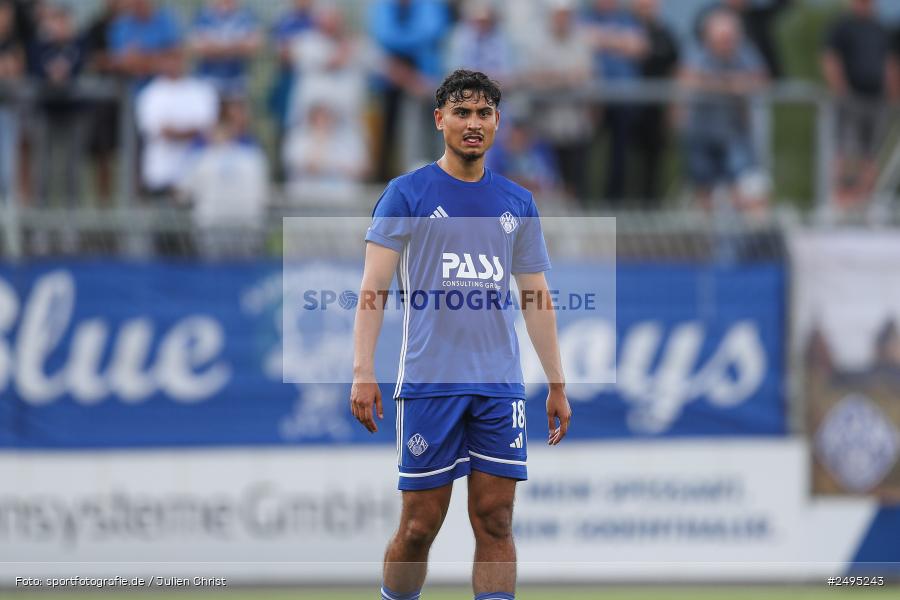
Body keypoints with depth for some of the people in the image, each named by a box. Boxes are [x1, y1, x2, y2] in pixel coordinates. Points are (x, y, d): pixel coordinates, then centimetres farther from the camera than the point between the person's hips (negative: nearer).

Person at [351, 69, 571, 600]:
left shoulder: (518, 203, 13)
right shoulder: (408, 193, 1)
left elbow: (537, 298, 18)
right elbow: (374, 286, -4)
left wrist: (558, 384, 14)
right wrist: (363, 373, -14)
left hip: (500, 386, 3)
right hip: (429, 381, -3)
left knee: (496, 521, -2)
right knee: (420, 525, -3)